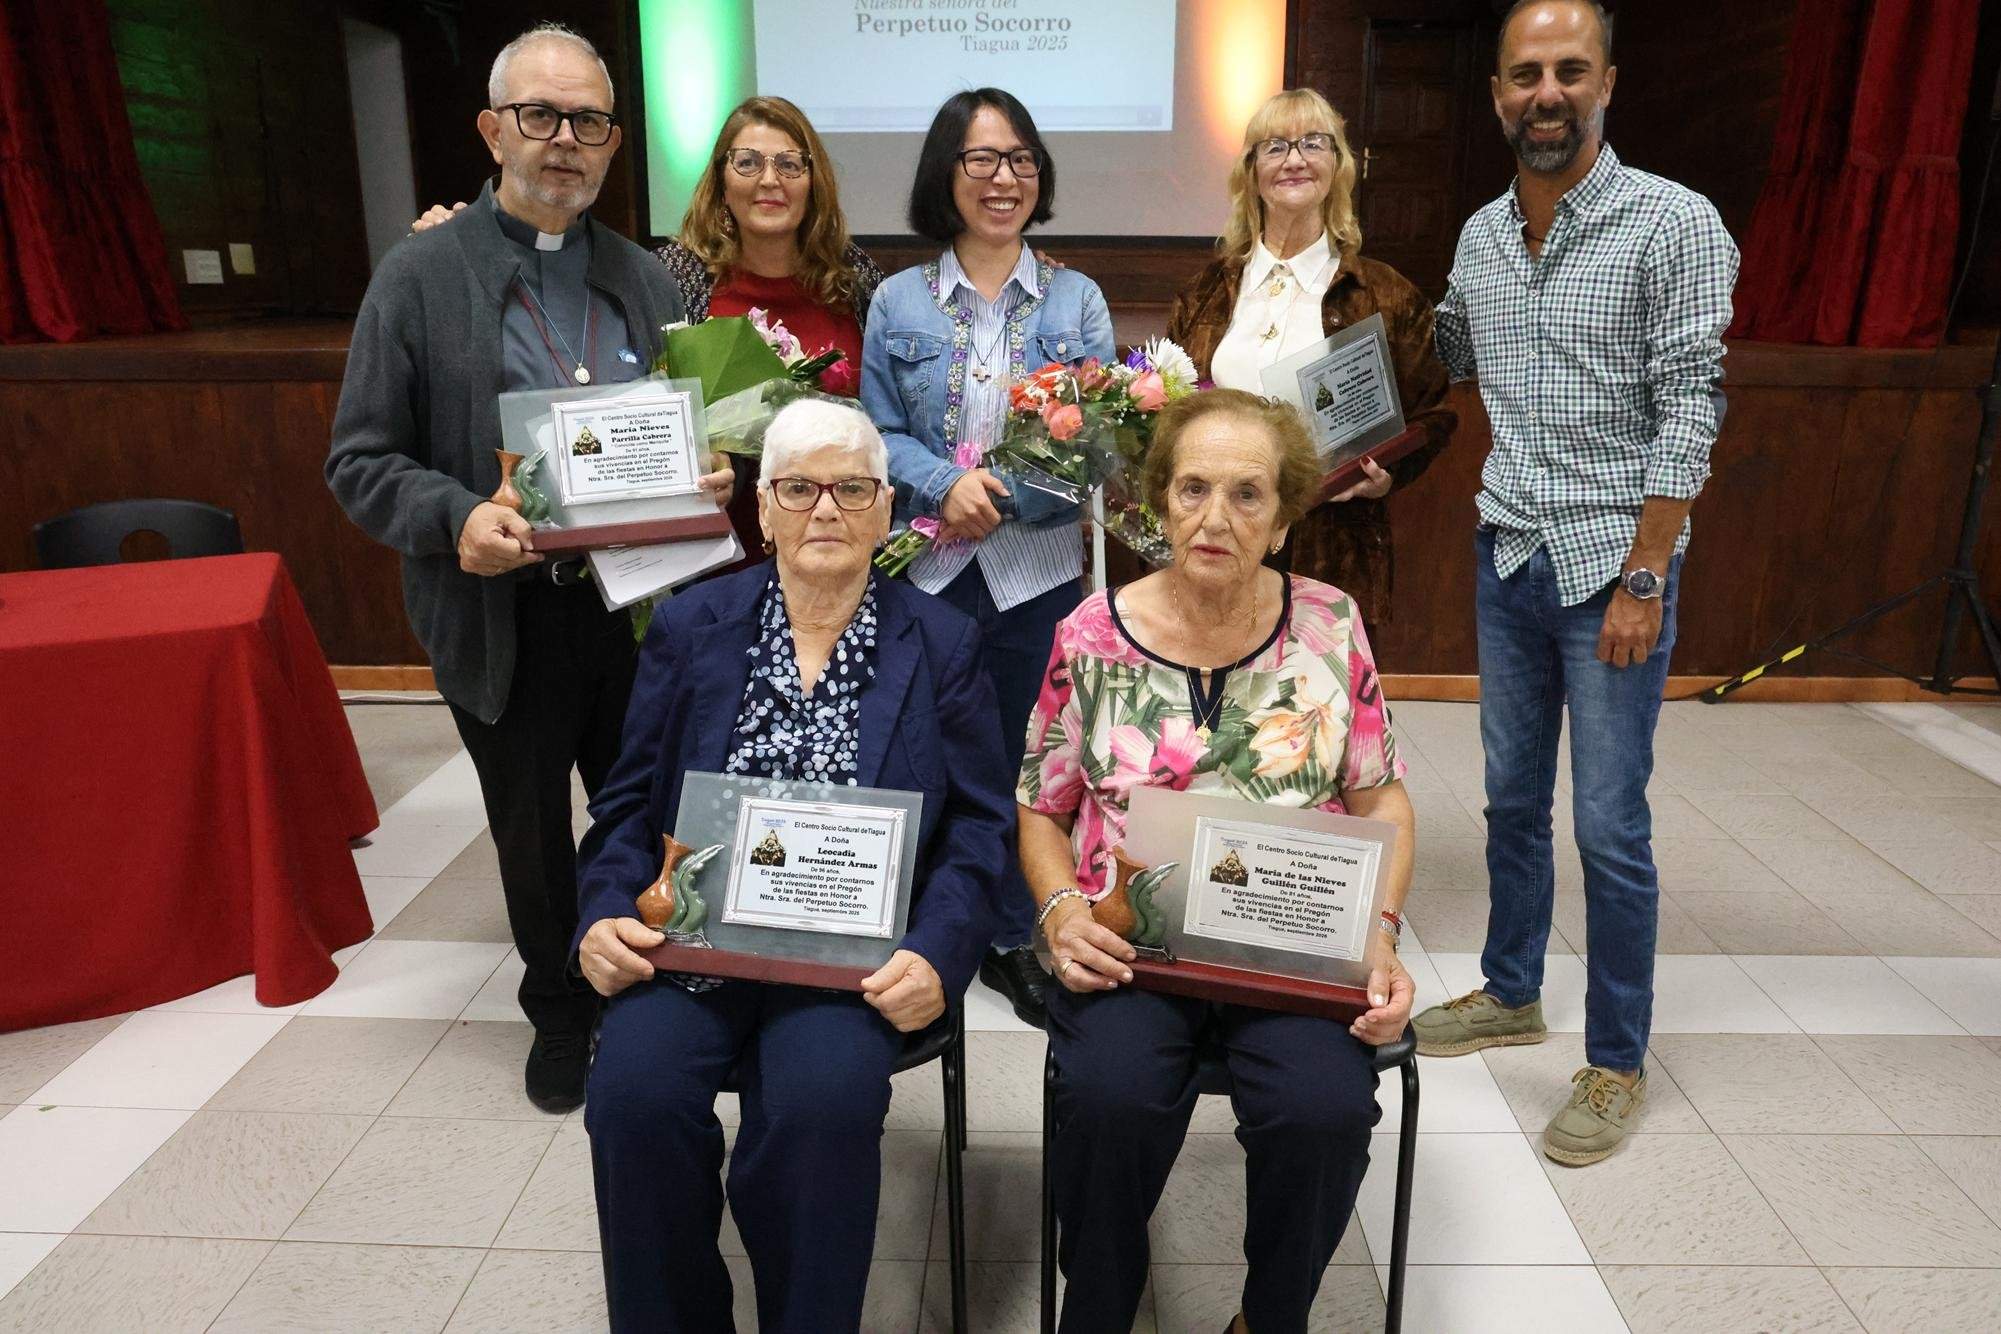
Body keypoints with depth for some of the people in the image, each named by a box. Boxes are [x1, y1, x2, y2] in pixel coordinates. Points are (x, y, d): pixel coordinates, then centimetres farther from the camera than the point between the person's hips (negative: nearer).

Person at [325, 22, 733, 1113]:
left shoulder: (645, 279, 9)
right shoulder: (421, 274, -3)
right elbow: (360, 461, -4)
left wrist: (706, 483, -10)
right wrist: (454, 520, -23)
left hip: (639, 604, 2)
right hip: (503, 613, -2)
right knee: (532, 835, 15)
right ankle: (558, 1012, 37)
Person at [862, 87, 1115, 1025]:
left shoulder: (1077, 299, 5)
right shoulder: (898, 302, 4)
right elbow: (877, 437, 3)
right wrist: (945, 483, -16)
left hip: (1037, 567, 0)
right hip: (925, 568, 0)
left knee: (1027, 756, 8)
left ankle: (1017, 940, 26)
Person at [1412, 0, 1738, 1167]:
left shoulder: (1675, 226, -9)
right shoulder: (1481, 236, 7)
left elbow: (1689, 413, -12)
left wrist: (1643, 579, -16)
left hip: (1614, 564, -5)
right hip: (1508, 555, 5)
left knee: (1610, 828, -1)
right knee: (1514, 798, 15)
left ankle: (1617, 1064, 15)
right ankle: (1512, 994, 33)